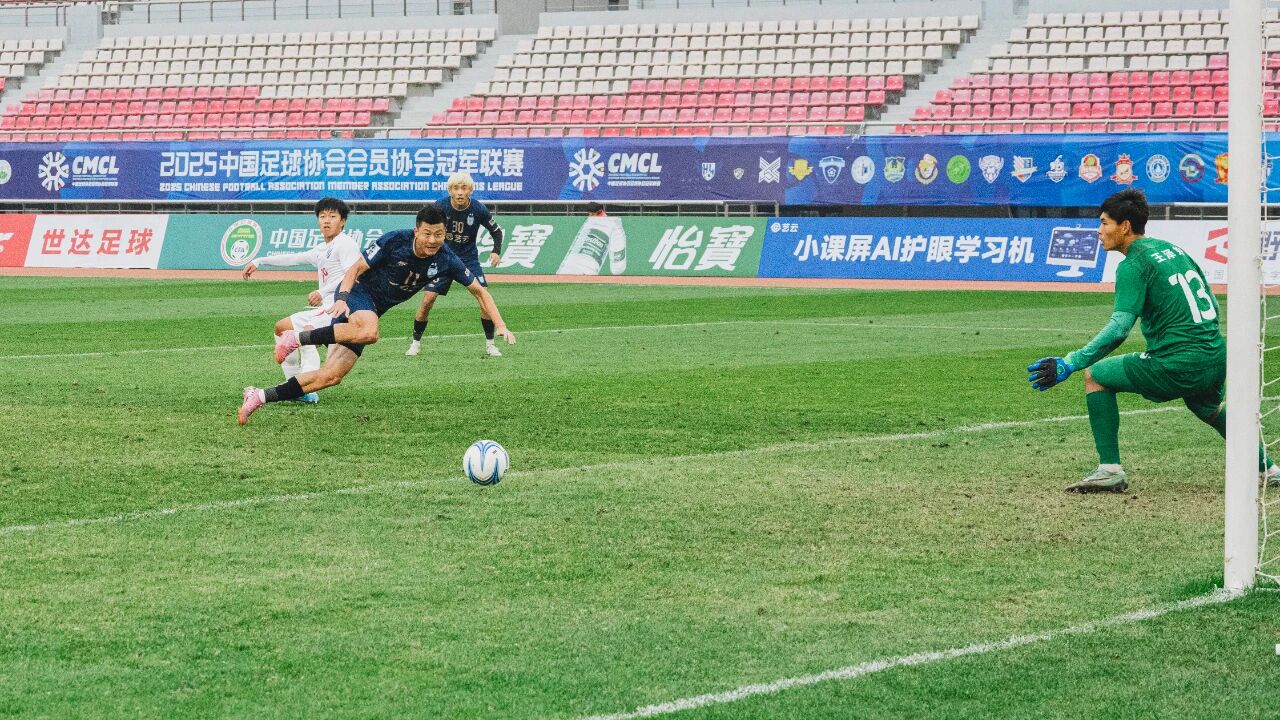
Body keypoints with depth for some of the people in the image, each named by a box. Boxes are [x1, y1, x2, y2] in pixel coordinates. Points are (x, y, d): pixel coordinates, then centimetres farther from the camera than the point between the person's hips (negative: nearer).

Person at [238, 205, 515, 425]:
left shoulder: (446, 261, -6)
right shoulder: (395, 241, -17)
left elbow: (479, 289, 3)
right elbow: (356, 268, -11)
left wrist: (500, 325, -6)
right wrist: (342, 297, -27)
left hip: (372, 311, 5)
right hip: (356, 294, -5)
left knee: (331, 376, -5)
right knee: (369, 331, -41)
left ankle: (260, 397, 2)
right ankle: (297, 338, -24)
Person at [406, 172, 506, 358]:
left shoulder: (479, 210, -15)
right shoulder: (440, 207, -16)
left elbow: (496, 231, 1)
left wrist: (496, 251, -14)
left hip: (469, 258, 0)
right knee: (427, 299, -11)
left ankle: (490, 344, 1)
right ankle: (416, 342, 5)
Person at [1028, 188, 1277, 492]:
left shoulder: (1133, 264, -9)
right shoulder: (1174, 250, 16)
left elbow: (1119, 328, -20)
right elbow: (1211, 308, 21)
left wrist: (1068, 364, -22)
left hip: (1177, 368, -8)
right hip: (1216, 362, 8)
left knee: (1095, 374, 5)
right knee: (1209, 408, 39)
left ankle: (1110, 469, -1)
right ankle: (1267, 468, 45)